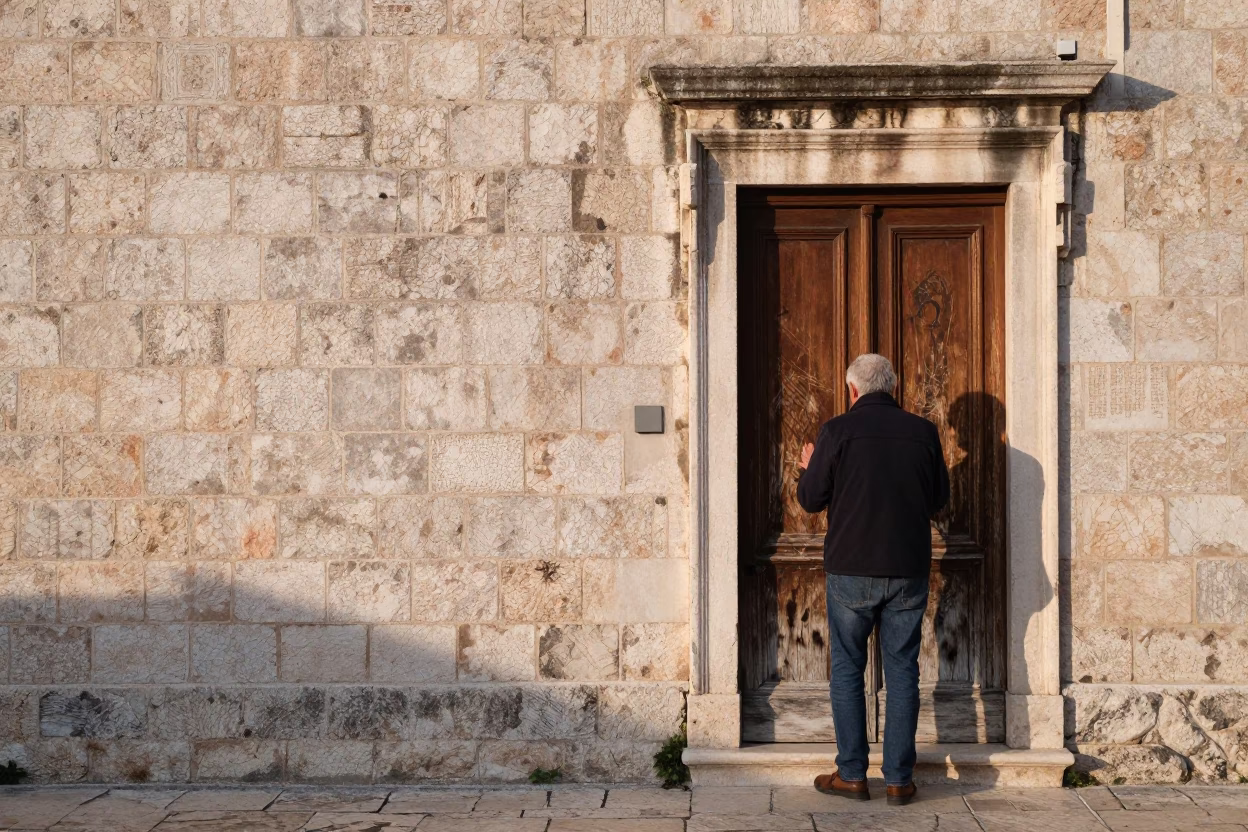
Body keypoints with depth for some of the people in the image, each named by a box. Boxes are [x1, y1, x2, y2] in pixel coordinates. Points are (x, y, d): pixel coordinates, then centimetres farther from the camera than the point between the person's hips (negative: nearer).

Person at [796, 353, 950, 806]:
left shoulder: (837, 430, -8)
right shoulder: (923, 432, 0)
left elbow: (811, 499, -1)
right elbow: (939, 497, 11)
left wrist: (809, 467, 19)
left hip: (851, 570, -2)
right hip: (909, 572, 2)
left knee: (847, 669, 9)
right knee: (902, 671, 7)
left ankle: (851, 774, 10)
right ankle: (899, 779, 8)